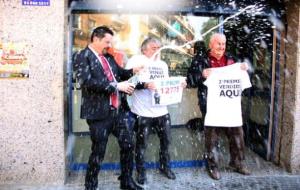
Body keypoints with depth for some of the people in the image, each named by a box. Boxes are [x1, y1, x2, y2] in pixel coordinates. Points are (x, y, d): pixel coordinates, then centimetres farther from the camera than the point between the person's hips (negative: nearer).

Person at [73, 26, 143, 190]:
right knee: (98, 152, 4)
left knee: (127, 144, 12)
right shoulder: (82, 57, -9)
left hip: (118, 110, 7)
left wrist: (132, 71, 1)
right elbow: (87, 82, -22)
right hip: (99, 112, -7)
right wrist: (116, 85, -23)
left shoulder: (108, 57, 13)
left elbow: (119, 73, 23)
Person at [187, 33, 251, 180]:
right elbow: (189, 81, -8)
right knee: (212, 137, 5)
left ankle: (237, 163, 30)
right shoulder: (200, 60, -3)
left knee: (237, 133, 12)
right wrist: (202, 75, -24)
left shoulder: (230, 59, 12)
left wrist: (243, 70, 2)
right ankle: (212, 166, 20)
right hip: (211, 106, -4)